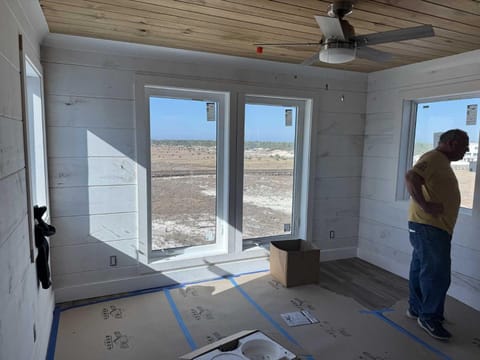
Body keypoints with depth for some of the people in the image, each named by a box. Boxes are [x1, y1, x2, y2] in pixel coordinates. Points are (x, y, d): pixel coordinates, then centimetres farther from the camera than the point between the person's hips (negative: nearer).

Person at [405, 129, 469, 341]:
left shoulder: (441, 161, 21)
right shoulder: (434, 157, -12)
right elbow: (411, 177, -27)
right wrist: (425, 206, -29)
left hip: (433, 226, 10)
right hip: (428, 226, -10)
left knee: (421, 269, 16)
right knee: (437, 273, -7)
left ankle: (416, 308, 26)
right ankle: (429, 317, 4)